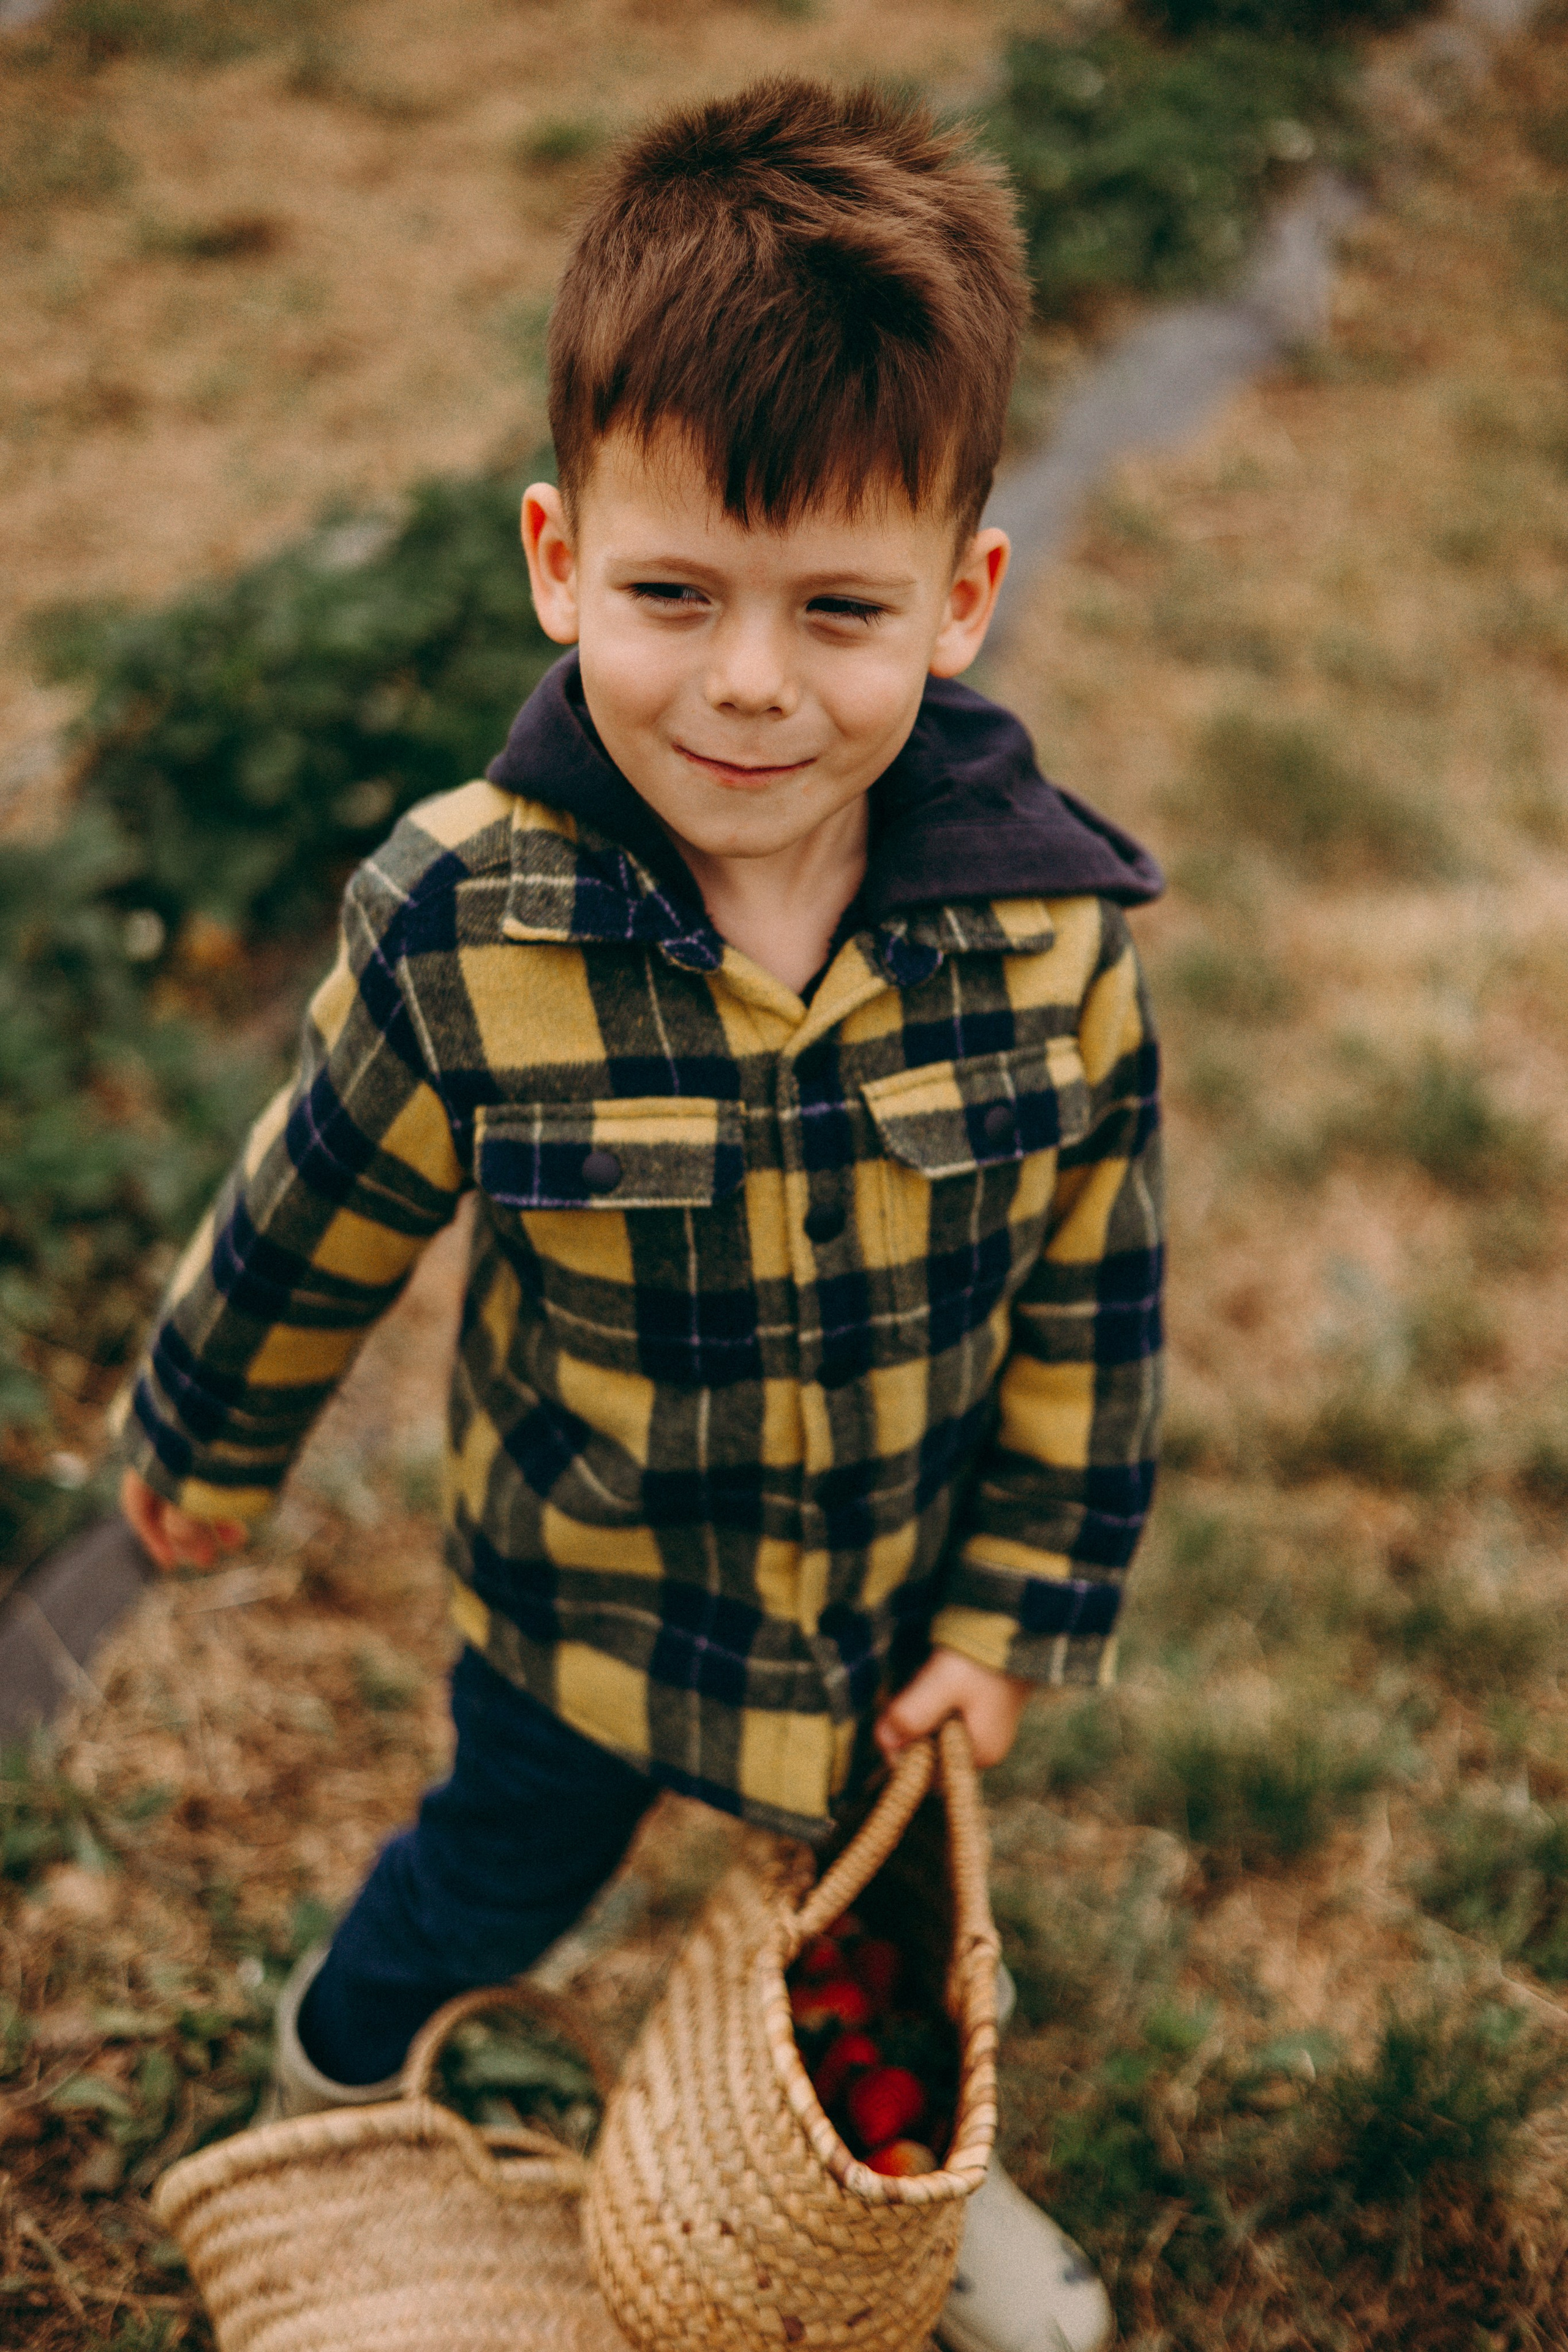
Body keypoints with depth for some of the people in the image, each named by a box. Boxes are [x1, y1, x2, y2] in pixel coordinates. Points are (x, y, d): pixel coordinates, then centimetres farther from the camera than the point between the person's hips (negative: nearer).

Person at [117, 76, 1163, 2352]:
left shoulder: (1058, 930, -25)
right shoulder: (463, 934, -29)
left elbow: (1090, 1299, -11)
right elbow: (309, 1229, -11)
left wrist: (1016, 1617, -4)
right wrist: (205, 1444, 6)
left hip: (894, 1615, 1)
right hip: (579, 1605, -1)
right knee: (502, 1880, 28)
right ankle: (334, 2076, 64)